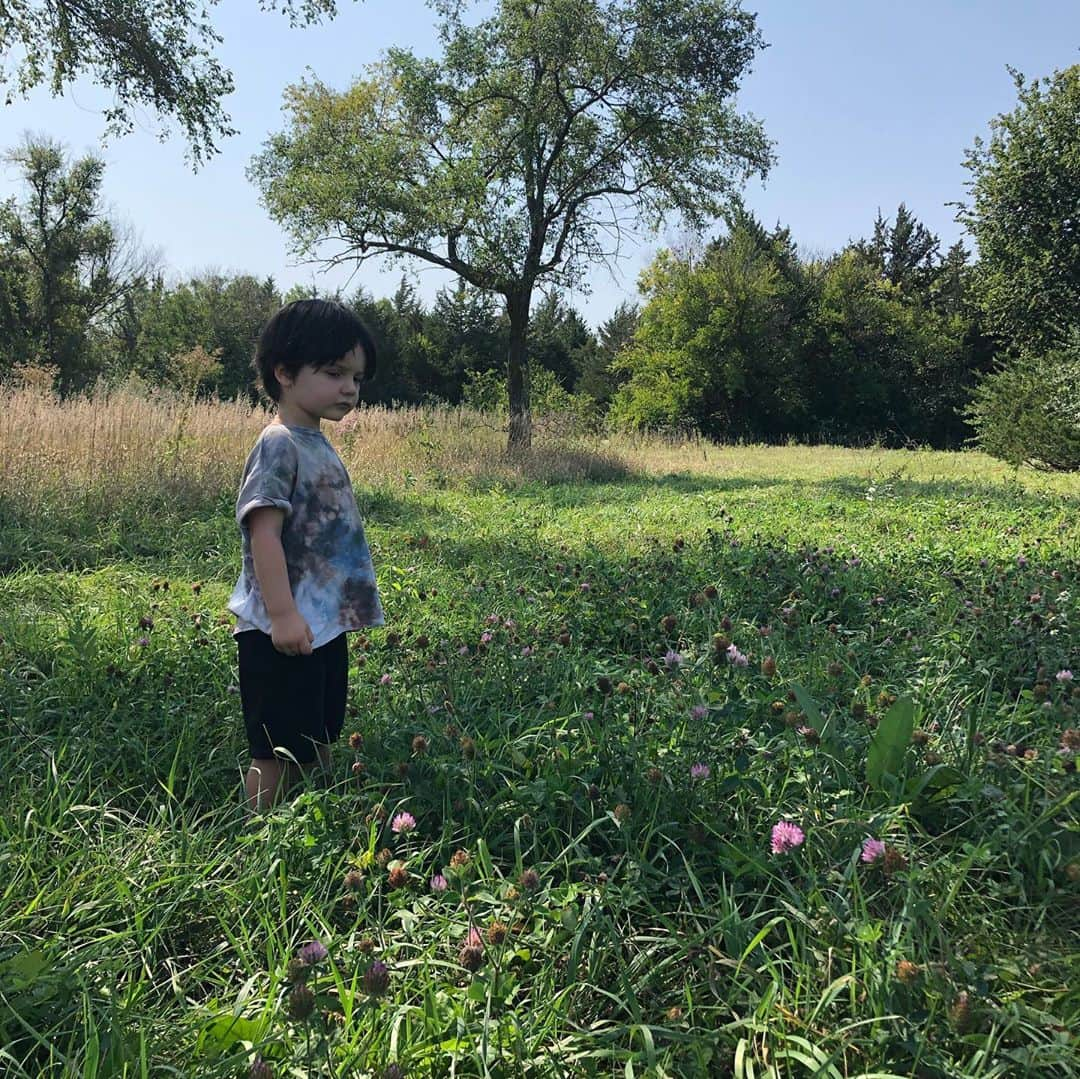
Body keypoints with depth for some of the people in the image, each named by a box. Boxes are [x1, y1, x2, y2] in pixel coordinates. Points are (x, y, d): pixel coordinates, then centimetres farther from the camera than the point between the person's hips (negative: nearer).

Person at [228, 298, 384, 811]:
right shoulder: (279, 446, -15)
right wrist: (282, 614, -28)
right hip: (285, 631, -10)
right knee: (276, 755, 1)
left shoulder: (318, 445, 13)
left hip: (326, 624, 10)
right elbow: (264, 533, -23)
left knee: (318, 744, 19)